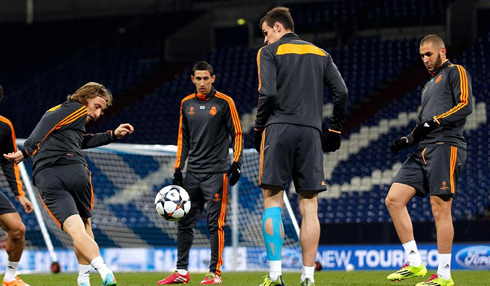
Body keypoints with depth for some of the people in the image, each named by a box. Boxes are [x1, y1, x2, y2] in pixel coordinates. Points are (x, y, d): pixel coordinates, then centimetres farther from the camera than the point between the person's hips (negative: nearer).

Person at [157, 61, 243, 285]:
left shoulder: (224, 102, -2)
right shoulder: (186, 104, 11)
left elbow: (237, 134, 0)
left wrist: (236, 163, -8)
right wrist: (178, 169, 13)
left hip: (216, 173, -5)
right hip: (193, 172, 5)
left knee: (215, 224, -6)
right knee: (185, 222, 5)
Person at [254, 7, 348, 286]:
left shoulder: (270, 52, 4)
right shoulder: (320, 54, 17)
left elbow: (268, 93, -8)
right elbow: (342, 92, 8)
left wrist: (259, 129, 3)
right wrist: (335, 131, 15)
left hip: (279, 129, -3)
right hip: (311, 132, 3)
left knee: (272, 202, -1)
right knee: (309, 206, 3)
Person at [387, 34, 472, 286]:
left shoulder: (455, 72, 3)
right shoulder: (429, 85, 29)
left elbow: (465, 105, -13)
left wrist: (434, 122, -19)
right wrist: (408, 140, 13)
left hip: (446, 147, -9)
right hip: (424, 150, 9)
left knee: (440, 207, -12)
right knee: (394, 199, -2)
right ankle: (414, 263, -1)